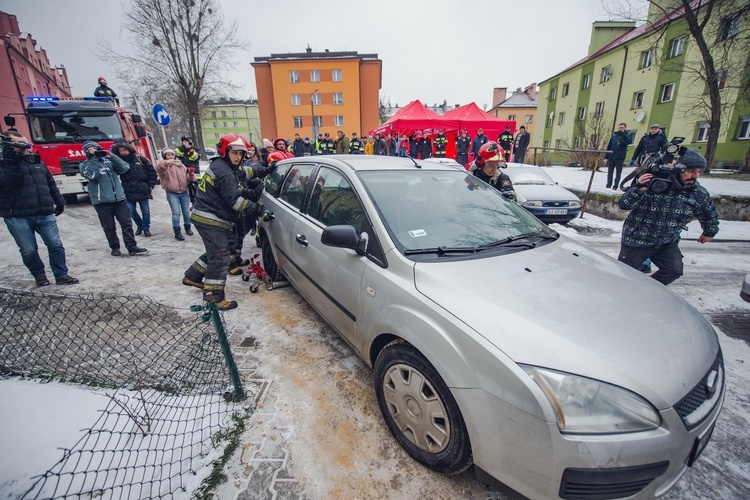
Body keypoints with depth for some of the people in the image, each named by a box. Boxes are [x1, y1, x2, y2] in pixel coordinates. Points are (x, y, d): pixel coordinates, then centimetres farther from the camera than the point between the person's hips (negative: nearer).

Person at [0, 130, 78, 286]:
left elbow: (51, 184, 22)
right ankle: (39, 275, 20)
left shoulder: (38, 162, 14)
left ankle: (61, 275, 7)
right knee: (29, 251, 2)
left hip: (45, 214, 3)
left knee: (56, 245, -1)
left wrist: (59, 202, 22)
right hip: (17, 217, -3)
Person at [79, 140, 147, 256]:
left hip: (119, 198, 2)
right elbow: (92, 174, -16)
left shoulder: (108, 160, 13)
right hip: (102, 201, -2)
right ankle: (114, 248, 17)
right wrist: (93, 157, -9)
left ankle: (132, 247, 1)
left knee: (126, 223, -1)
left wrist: (112, 156, -9)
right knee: (109, 227, 4)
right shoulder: (85, 165, 6)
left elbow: (124, 168, 0)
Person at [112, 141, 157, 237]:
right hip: (129, 192, 1)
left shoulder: (140, 159, 0)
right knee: (131, 211, 4)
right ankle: (139, 225, 26)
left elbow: (152, 171, 4)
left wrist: (150, 185, 0)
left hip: (143, 190, -1)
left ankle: (146, 228, 22)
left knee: (145, 210, 7)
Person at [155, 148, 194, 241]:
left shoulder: (180, 165, 13)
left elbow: (188, 177, 11)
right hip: (172, 193, -4)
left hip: (184, 192, 4)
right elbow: (158, 167, -26)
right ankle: (177, 232, -5)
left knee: (186, 211, 11)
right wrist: (167, 162, -45)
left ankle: (188, 228, 29)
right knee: (176, 212, -10)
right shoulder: (164, 166, -1)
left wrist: (191, 174, -13)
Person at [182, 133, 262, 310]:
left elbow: (230, 190, 18)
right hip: (210, 220, -11)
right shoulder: (223, 171, -18)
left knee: (214, 253, 23)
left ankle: (192, 277, 37)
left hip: (208, 218, 11)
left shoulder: (219, 166, 15)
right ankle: (216, 298, -4)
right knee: (220, 257, -9)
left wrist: (245, 192, 2)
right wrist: (253, 209, -25)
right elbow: (233, 199, -26)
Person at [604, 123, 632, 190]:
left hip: (619, 158, -3)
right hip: (611, 157, 3)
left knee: (618, 173, 0)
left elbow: (628, 142, -21)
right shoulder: (614, 136, 11)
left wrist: (622, 134, -33)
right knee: (610, 172, 8)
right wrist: (606, 156, 5)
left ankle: (615, 186, 2)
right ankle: (608, 185, 14)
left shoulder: (627, 135, 2)